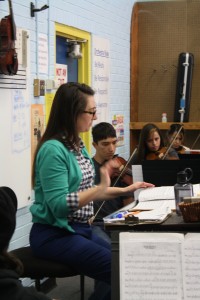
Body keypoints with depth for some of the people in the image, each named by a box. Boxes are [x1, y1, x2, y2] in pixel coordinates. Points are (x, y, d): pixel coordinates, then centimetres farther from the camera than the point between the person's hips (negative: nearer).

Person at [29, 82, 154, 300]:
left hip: (80, 229, 9)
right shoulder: (53, 149, -20)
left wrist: (125, 190, 14)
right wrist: (101, 188, -27)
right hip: (55, 235, -9)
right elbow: (58, 205, -24)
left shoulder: (77, 145, 8)